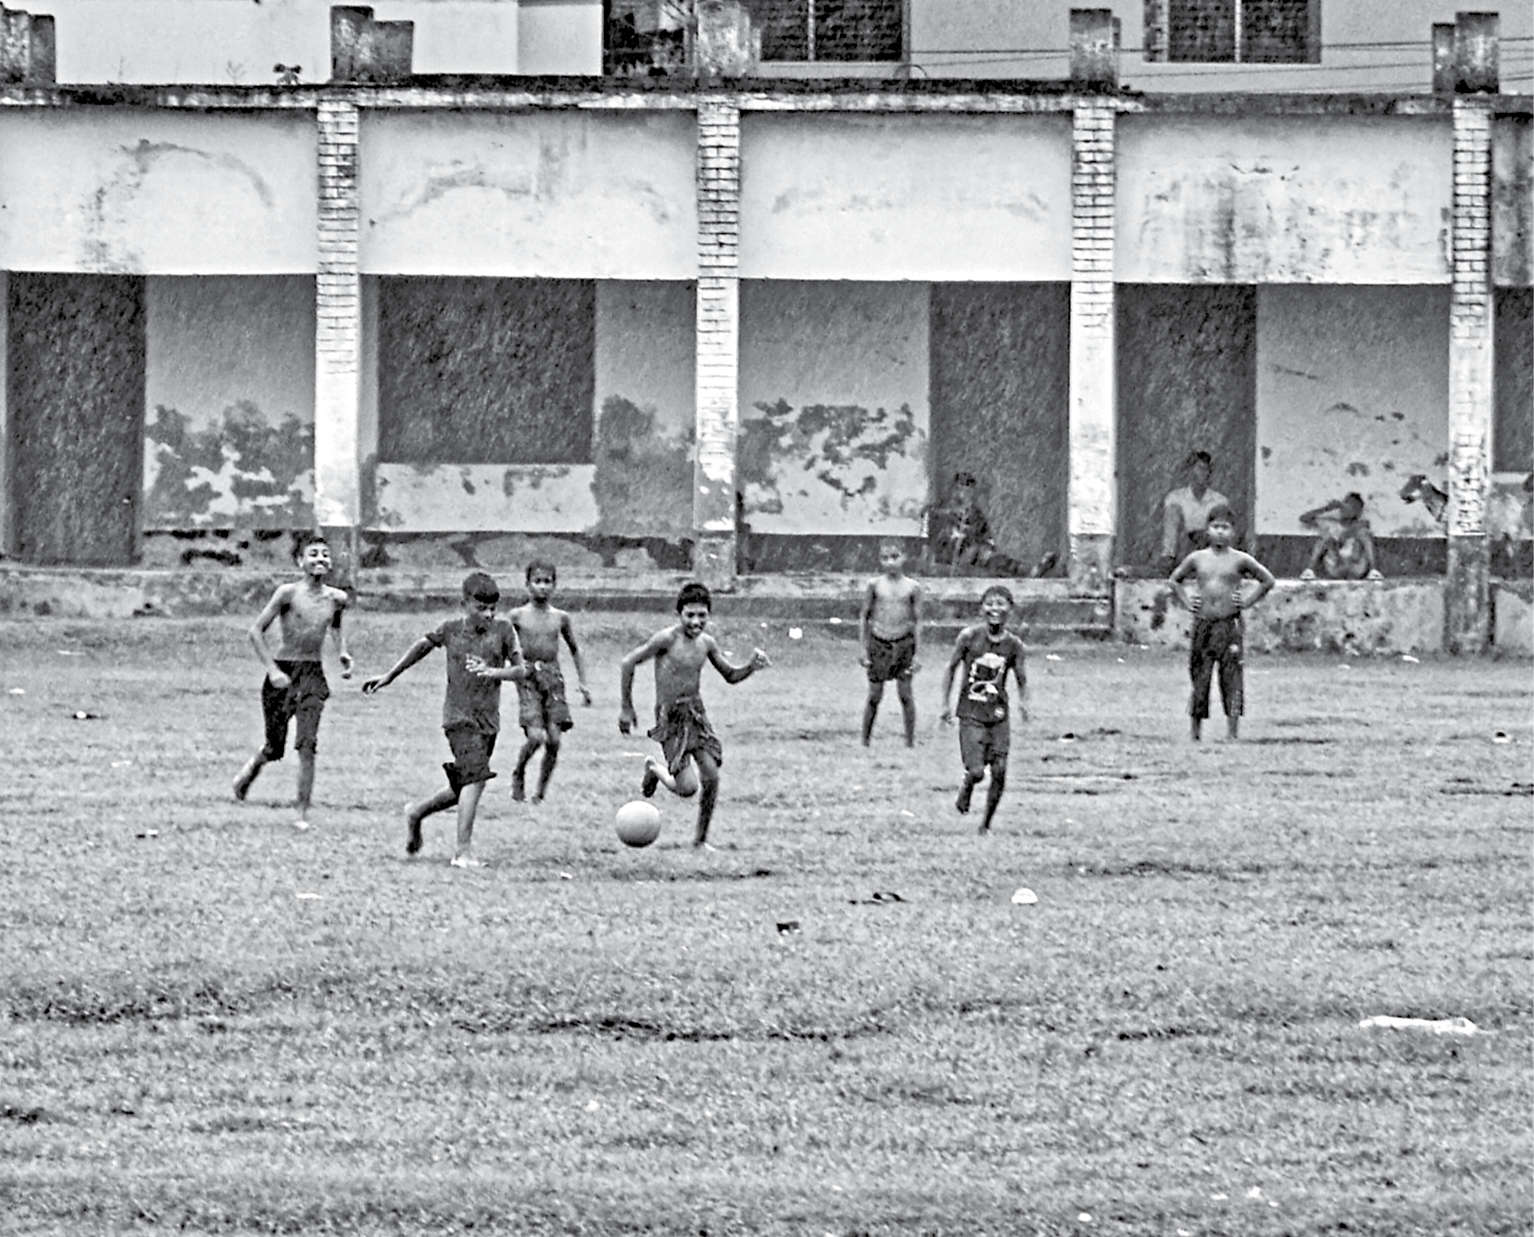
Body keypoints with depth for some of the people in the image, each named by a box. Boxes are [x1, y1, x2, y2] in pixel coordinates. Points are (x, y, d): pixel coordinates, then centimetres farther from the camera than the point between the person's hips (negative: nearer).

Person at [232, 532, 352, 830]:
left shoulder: (336, 599, 4)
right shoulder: (289, 593, -10)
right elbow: (256, 631, -9)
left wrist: (342, 652, 10)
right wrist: (272, 669, -15)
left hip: (313, 675, 2)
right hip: (282, 673, -2)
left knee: (307, 745, -12)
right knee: (275, 747, 8)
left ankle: (303, 813, -7)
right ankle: (251, 768, 42)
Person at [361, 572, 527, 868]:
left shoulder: (503, 630, 0)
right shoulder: (451, 630, -2)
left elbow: (521, 670, -3)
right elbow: (421, 647, 15)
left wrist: (494, 672, -23)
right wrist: (389, 677, 22)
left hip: (489, 718, 4)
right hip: (459, 715, -4)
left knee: (462, 789, 10)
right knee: (475, 777, -19)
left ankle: (417, 813, 35)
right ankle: (463, 850, -20)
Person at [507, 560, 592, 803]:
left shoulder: (560, 618, 9)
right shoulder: (518, 616, 2)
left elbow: (574, 650, 20)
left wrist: (582, 682, 15)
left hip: (553, 678, 3)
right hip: (528, 679, -3)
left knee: (554, 739, -7)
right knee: (536, 736, -18)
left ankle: (541, 791, 7)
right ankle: (518, 774, 10)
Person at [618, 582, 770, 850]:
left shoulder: (706, 643, 4)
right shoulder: (667, 639, -15)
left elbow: (731, 676, 16)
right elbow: (628, 664, -9)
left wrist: (752, 666, -5)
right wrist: (626, 708, -6)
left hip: (697, 713, 6)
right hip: (671, 717, -6)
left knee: (711, 777, -4)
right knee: (687, 787, -13)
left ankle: (701, 838, 13)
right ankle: (655, 769, 20)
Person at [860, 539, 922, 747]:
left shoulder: (912, 587, 0)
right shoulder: (875, 585, 1)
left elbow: (917, 621, 4)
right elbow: (865, 618, 6)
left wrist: (917, 653, 1)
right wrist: (864, 650, 3)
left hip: (903, 643, 0)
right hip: (878, 642, 0)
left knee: (905, 694, -1)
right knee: (874, 695, 2)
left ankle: (910, 740, 7)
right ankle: (865, 740, 12)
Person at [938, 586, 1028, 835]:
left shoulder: (1013, 645, 0)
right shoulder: (970, 637, -5)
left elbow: (1021, 680, 8)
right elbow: (951, 668, 4)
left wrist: (1022, 701, -13)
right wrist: (946, 704, 2)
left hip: (998, 714, 2)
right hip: (971, 712, -2)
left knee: (999, 772, -5)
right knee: (976, 771, -12)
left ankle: (987, 824, 12)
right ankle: (966, 790, 25)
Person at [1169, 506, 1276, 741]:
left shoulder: (1240, 560, 1)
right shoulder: (1197, 559, 7)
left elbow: (1267, 580, 10)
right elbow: (1175, 580, 22)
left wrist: (1248, 601, 1)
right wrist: (1187, 601, 8)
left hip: (1230, 625, -2)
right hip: (1202, 623, 2)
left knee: (1231, 678, -6)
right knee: (1199, 679, 3)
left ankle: (1233, 733, -3)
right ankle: (1195, 735, 11)